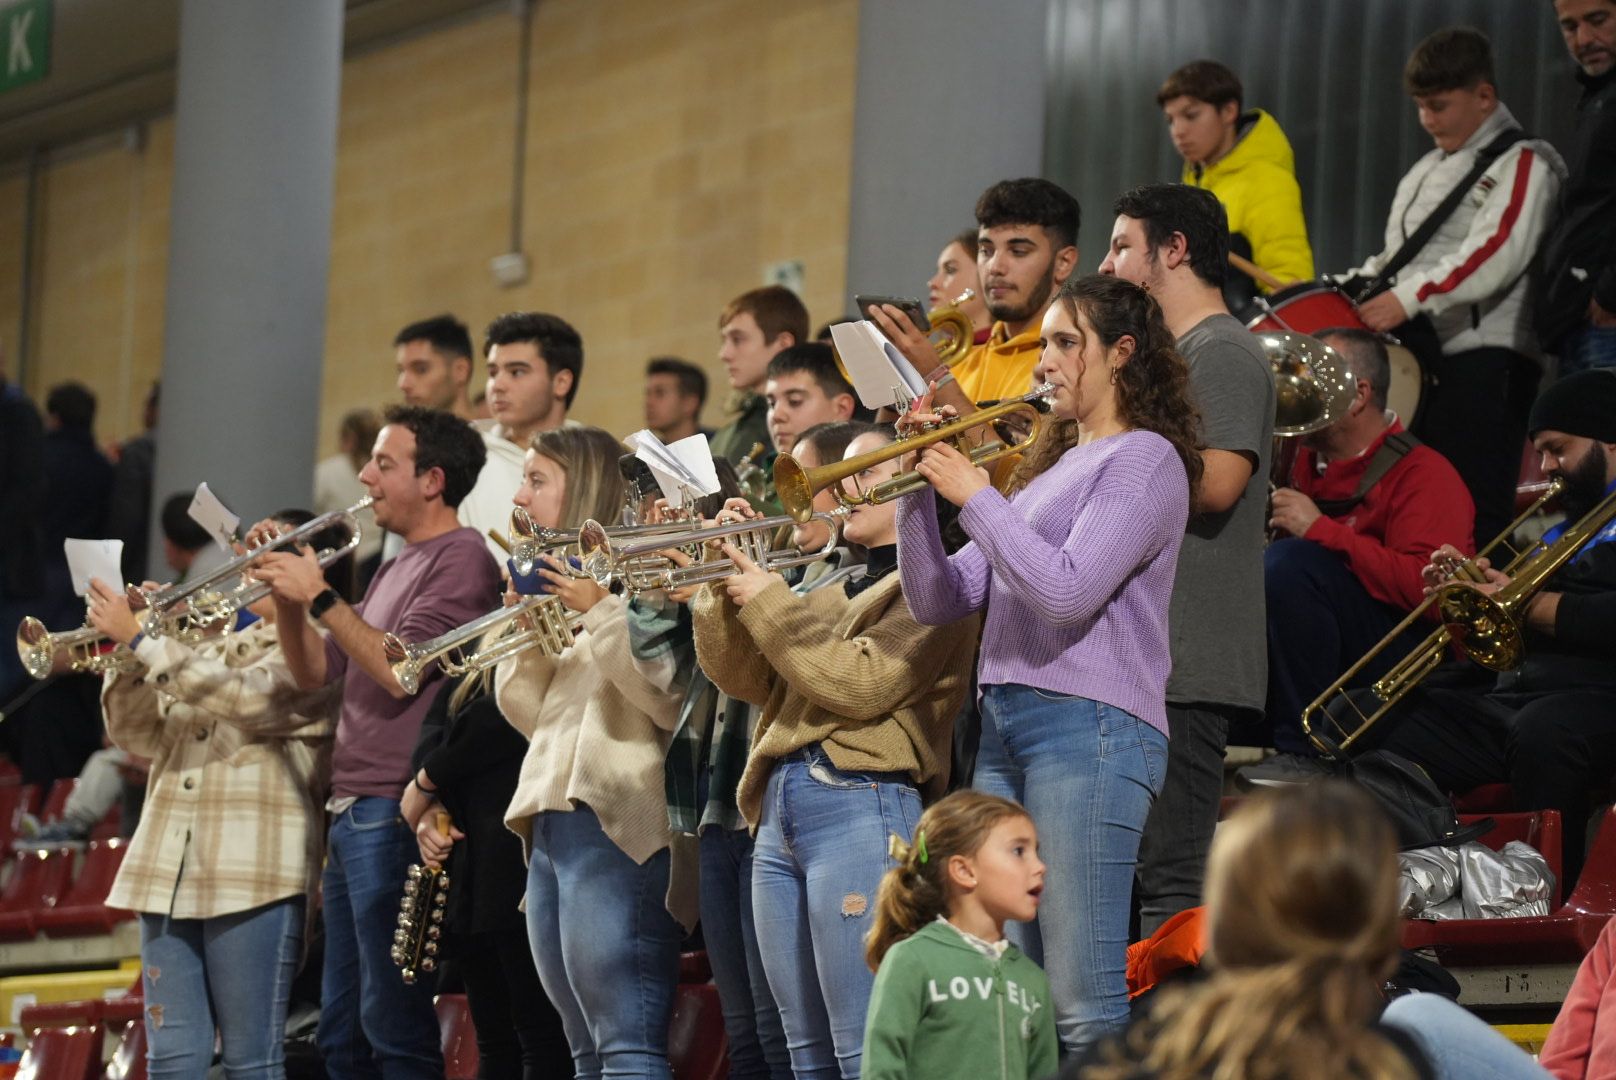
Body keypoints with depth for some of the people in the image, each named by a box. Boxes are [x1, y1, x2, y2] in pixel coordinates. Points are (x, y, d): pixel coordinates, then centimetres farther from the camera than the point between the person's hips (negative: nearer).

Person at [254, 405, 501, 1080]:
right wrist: (285, 593, 4)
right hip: (351, 814, 10)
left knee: (393, 1024, -9)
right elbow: (314, 671, 18)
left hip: (395, 814, -10)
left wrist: (320, 596, -16)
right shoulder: (396, 567, 21)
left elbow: (400, 669, -19)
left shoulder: (460, 558, -8)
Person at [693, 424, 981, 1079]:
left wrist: (768, 603, -6)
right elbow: (748, 679, 17)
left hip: (860, 806, -9)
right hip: (779, 809, 9)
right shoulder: (836, 590, 25)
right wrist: (727, 586, 4)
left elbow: (865, 684, -12)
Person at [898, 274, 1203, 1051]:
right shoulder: (1048, 467, 23)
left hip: (1088, 725, -8)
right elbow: (939, 601, 19)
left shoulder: (1143, 459, -2)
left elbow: (1067, 591, -16)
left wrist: (974, 496, -9)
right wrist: (919, 489, 6)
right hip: (1004, 726, 8)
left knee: (1085, 1002, -12)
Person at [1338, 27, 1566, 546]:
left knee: (1474, 514, -13)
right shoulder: (1428, 170, 23)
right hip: (1418, 357, 9)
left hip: (1483, 357, -9)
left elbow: (1496, 253, -20)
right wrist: (1341, 290, 10)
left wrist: (1409, 298, -29)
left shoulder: (1523, 163, -4)